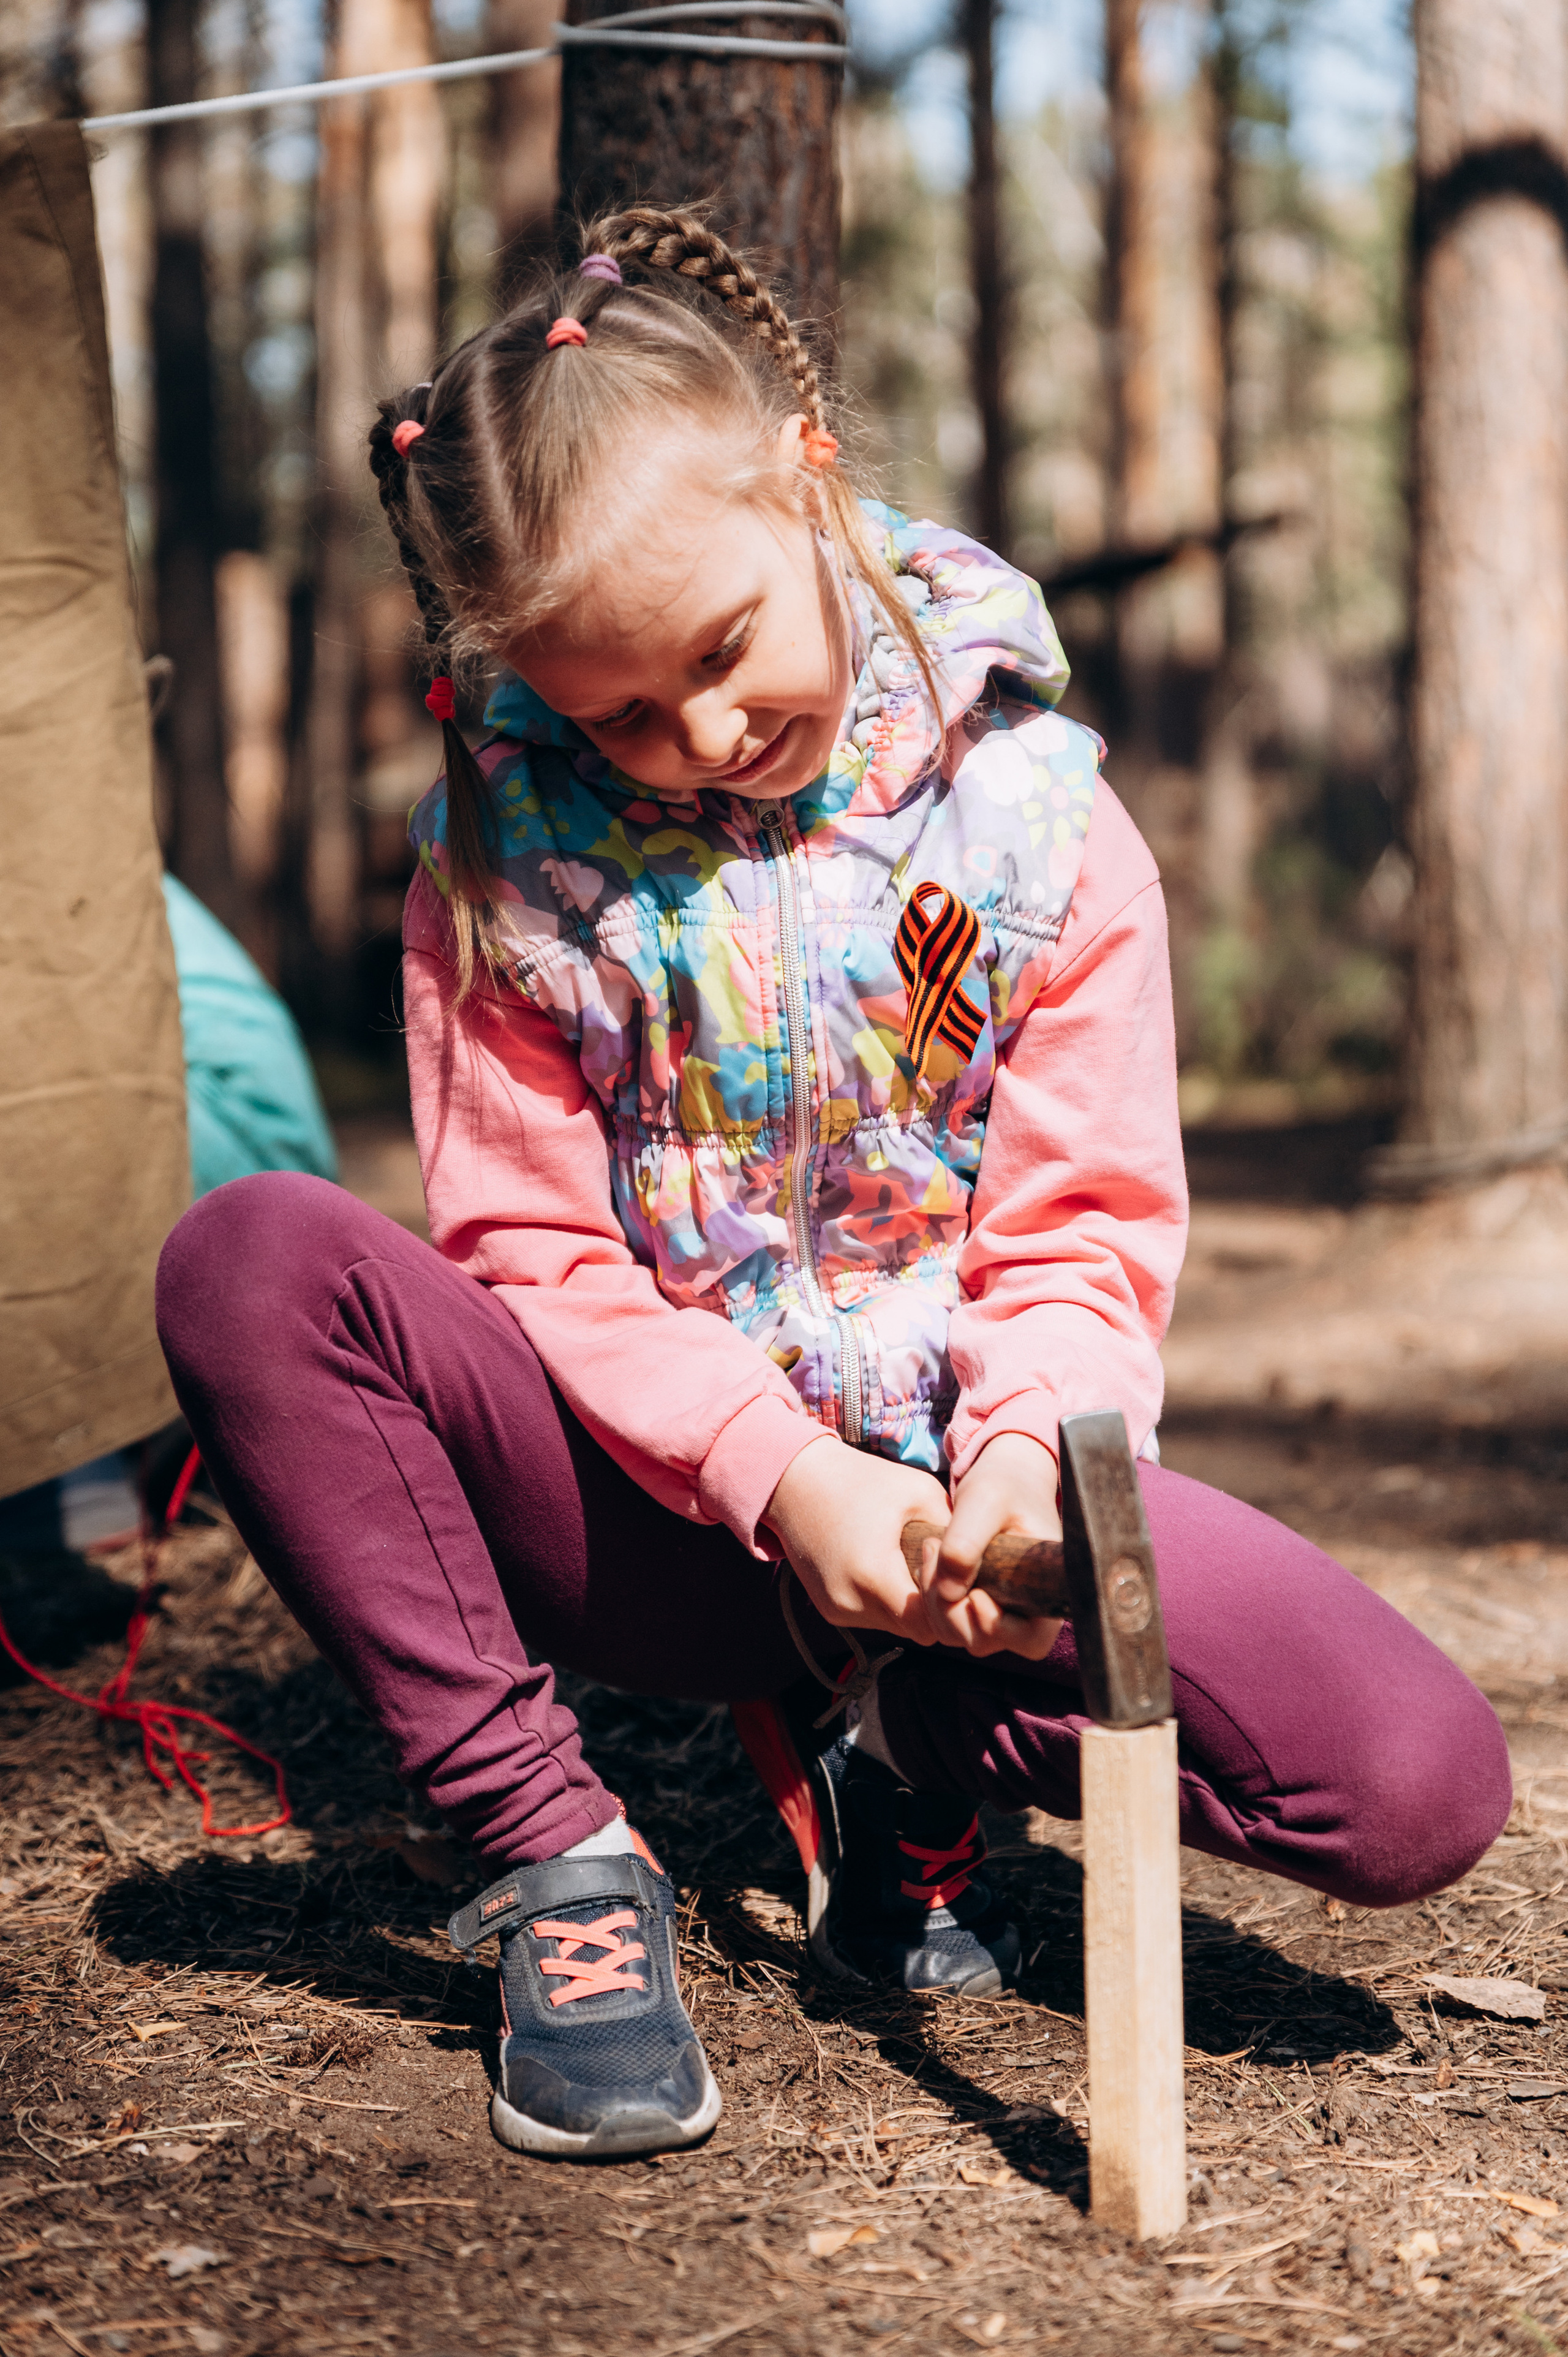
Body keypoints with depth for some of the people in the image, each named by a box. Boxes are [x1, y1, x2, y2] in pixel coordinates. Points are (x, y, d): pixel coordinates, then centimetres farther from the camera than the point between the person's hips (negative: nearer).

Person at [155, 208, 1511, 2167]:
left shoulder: (1033, 820, -5)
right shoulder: (510, 856, -4)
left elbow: (1087, 1233, -4)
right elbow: (532, 1253, -6)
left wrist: (1029, 1450, -26)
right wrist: (779, 1476, -22)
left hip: (951, 1502, 0)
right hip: (656, 1503, 0)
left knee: (1422, 1789, -24)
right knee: (250, 1262, -28)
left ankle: (923, 1772, 5)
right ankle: (554, 1857, -18)